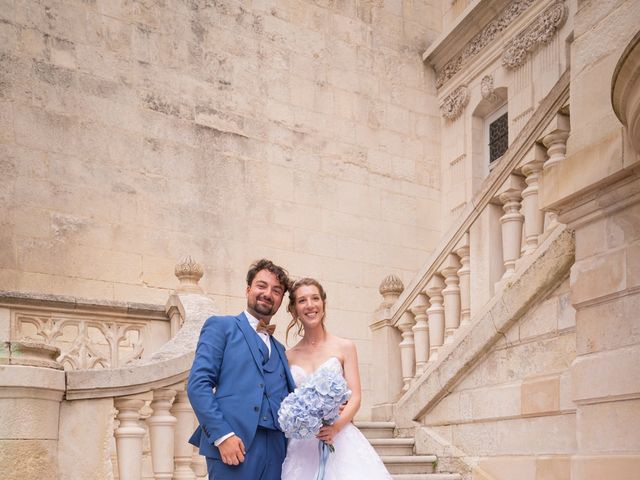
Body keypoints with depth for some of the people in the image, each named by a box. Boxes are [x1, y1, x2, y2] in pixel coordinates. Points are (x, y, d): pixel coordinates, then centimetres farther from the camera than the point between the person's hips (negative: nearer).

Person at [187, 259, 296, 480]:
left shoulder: (278, 349, 22)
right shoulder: (221, 326, 5)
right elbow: (198, 384, -6)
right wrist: (222, 435, -16)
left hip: (276, 449, 5)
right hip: (233, 444, -5)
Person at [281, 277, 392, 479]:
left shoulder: (345, 347, 3)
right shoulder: (289, 356, 8)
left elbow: (355, 398, -3)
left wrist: (336, 426, -19)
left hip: (340, 438, -1)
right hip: (300, 445, 2)